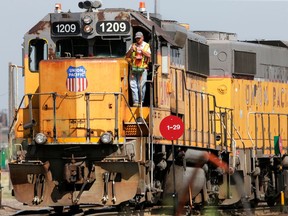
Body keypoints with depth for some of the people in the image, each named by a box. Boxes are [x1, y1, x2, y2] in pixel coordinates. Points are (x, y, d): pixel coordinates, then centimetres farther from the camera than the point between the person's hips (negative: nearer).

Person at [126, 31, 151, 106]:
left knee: (141, 86, -6)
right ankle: (135, 101, -6)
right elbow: (127, 56, 10)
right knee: (133, 85, -6)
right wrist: (131, 50, -8)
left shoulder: (146, 46, 9)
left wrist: (141, 50, -16)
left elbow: (149, 55, -6)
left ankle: (141, 101, 3)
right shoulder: (133, 45, 16)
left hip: (142, 69, -2)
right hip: (133, 68, 2)